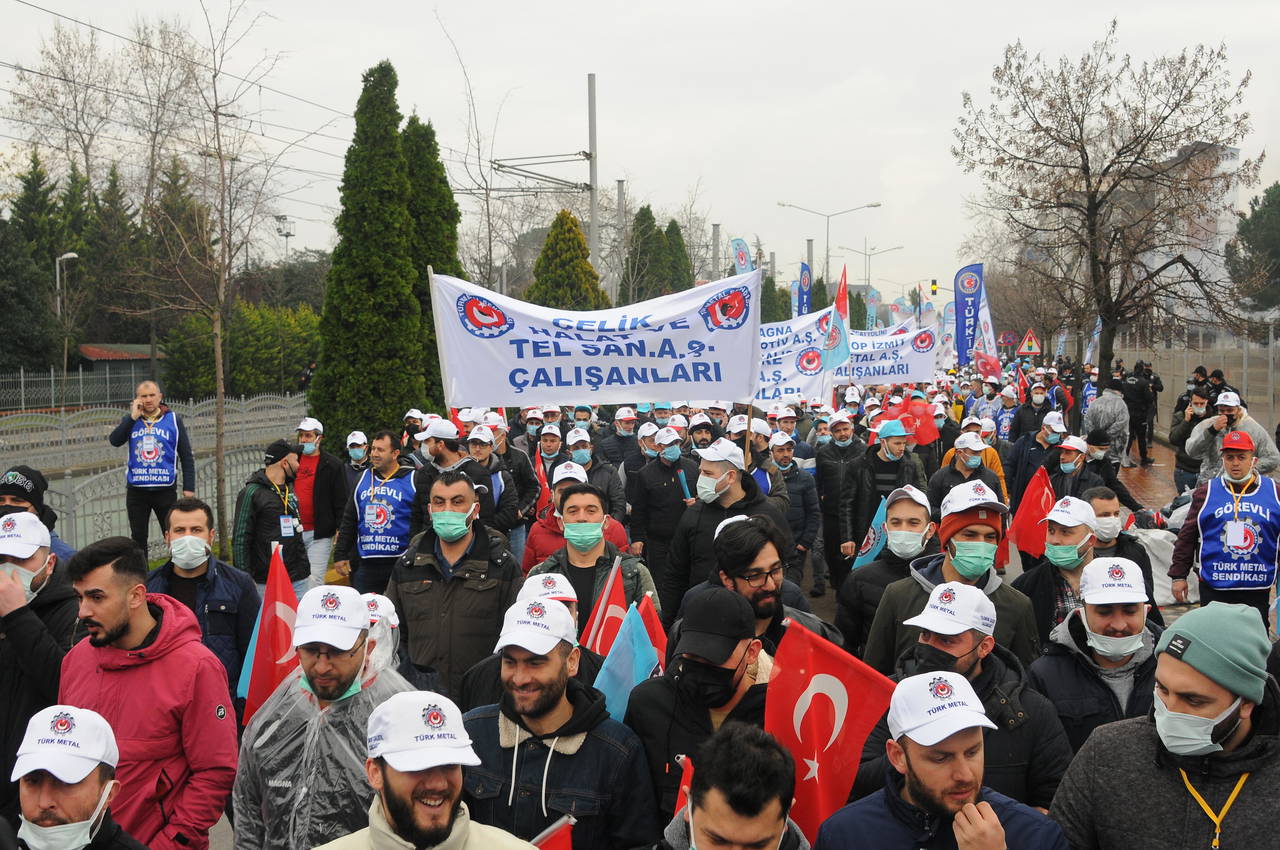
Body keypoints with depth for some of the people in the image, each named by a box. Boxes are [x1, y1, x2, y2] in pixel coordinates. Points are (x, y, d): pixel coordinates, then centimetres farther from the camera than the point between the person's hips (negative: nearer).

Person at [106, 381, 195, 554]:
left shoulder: (174, 420, 2)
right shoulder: (130, 420, 8)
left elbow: (186, 457, 3)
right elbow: (115, 441, -10)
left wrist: (189, 488, -4)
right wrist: (133, 417, -15)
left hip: (165, 489, -2)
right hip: (136, 490, 2)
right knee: (138, 538, 10)